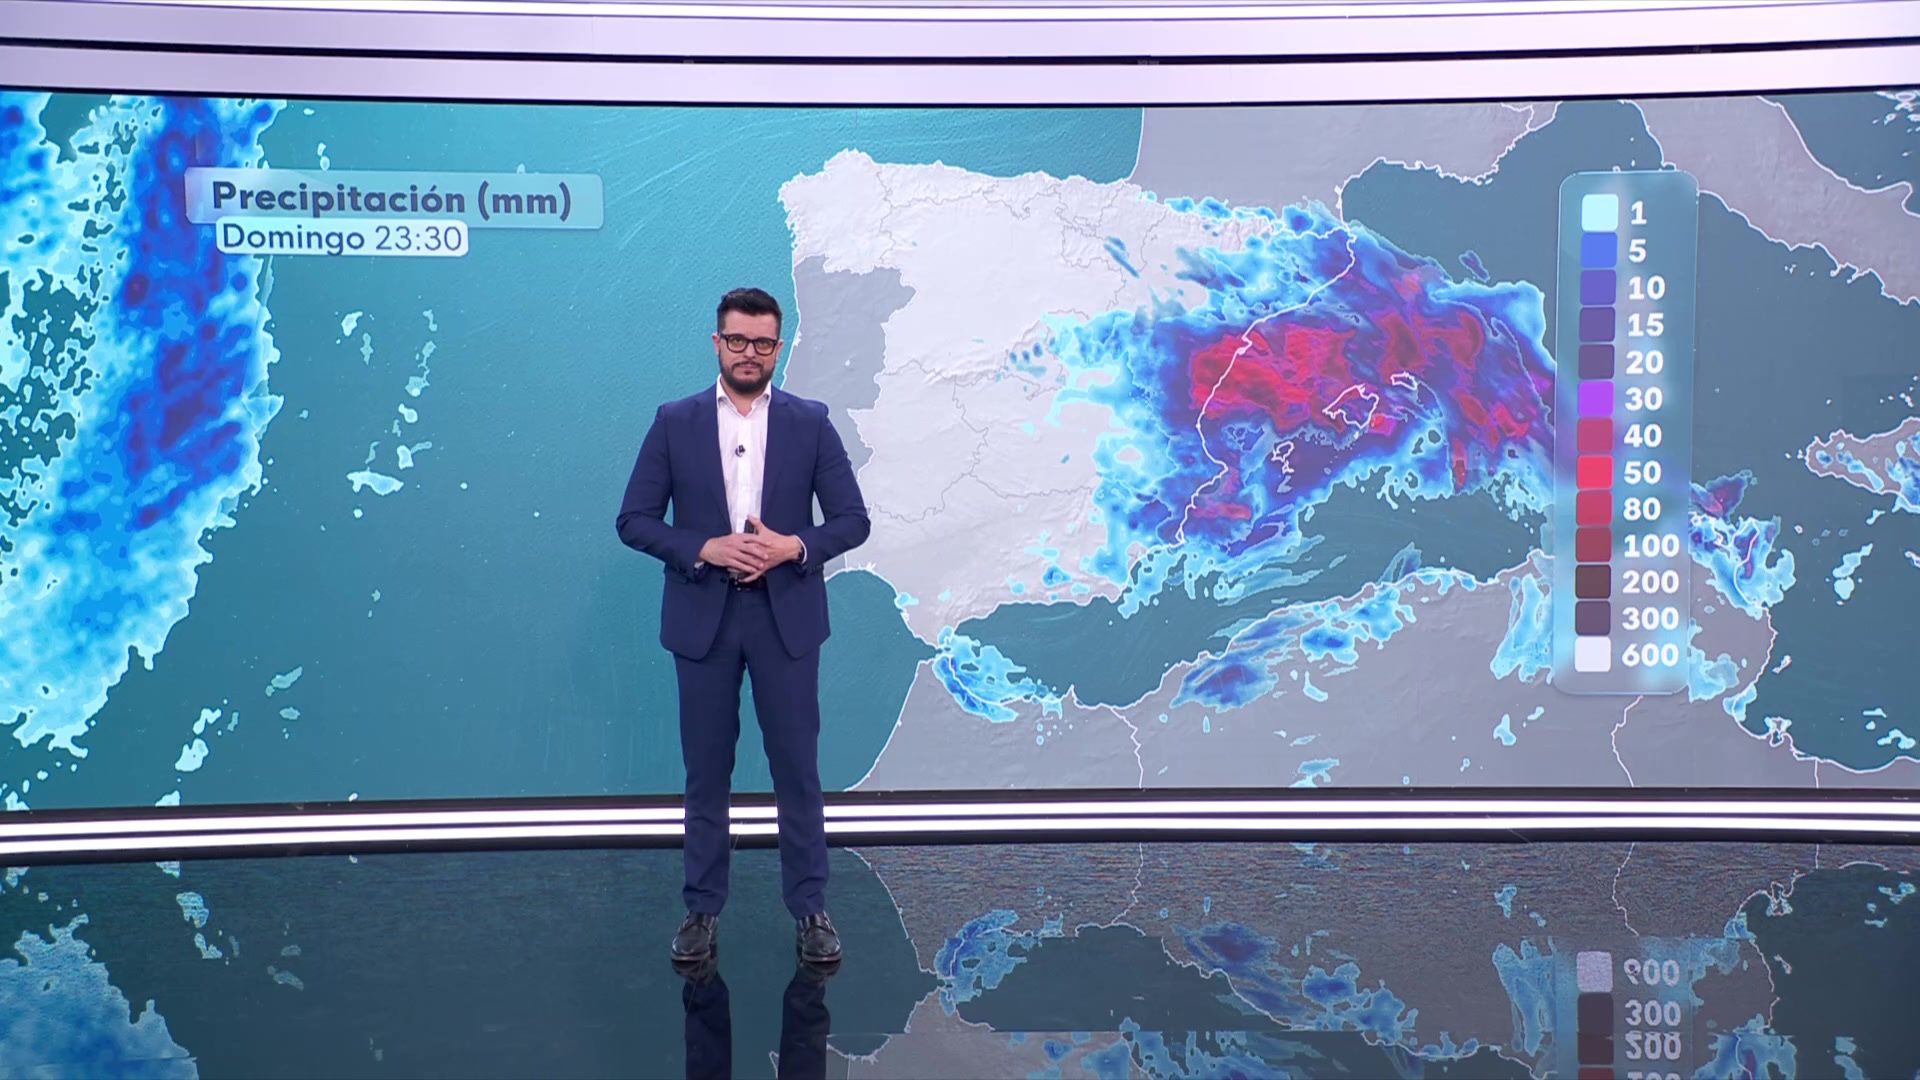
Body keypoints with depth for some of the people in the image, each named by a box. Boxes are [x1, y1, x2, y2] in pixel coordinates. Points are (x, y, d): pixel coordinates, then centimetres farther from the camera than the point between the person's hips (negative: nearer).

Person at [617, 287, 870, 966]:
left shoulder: (810, 423, 2)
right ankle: (702, 909, 21)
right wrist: (706, 548, -15)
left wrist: (793, 546, -17)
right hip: (702, 619, 0)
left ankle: (810, 910, 16)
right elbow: (634, 520, -1)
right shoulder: (675, 422, 2)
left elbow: (853, 520, 1)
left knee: (797, 769, 5)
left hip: (786, 618, 0)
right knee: (706, 772, 9)